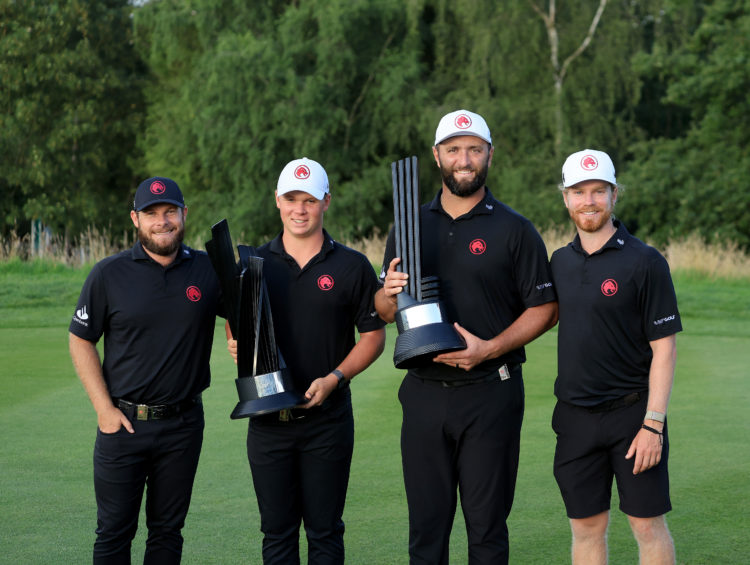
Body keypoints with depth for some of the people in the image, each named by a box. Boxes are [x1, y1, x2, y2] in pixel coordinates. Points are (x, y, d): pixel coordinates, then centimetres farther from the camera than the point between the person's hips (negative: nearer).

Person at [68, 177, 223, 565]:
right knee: (114, 532, 3)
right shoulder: (108, 274, -3)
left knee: (168, 529, 11)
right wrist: (104, 408, -5)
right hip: (123, 422, -2)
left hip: (184, 423, 2)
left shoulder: (209, 270, 1)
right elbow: (80, 342, 2)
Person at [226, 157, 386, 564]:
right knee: (276, 530, 8)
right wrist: (236, 344, -9)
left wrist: (334, 378, -12)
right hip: (268, 419, 2)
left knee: (324, 531, 5)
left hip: (328, 419, -2)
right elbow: (235, 324, 15)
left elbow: (373, 335, 2)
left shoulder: (352, 266, 0)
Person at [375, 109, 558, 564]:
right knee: (426, 523, 6)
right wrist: (389, 293, -8)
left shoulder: (514, 229, 1)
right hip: (424, 391, 3)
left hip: (490, 393, -3)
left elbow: (545, 309, -2)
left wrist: (489, 348, -15)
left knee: (487, 523, 1)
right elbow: (384, 312, 16)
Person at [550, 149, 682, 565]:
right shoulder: (561, 261, 8)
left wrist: (653, 425, -15)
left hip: (632, 413, -5)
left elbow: (663, 347, -11)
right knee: (586, 526, 9)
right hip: (575, 417, 5)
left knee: (648, 525, 0)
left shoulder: (644, 262, -9)